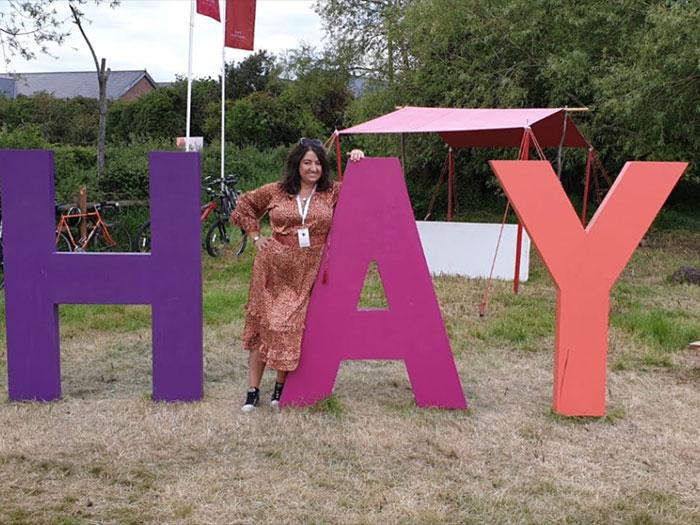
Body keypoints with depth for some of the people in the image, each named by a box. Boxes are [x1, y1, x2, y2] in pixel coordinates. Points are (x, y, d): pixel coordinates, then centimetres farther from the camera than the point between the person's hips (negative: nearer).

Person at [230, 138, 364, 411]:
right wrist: (256, 236, 9)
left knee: (293, 328, 1)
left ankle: (281, 387, 19)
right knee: (262, 325, 2)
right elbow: (244, 205, 17)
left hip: (307, 274, 0)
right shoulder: (275, 192, 5)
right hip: (273, 269, 0)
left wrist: (358, 163, -3)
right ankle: (253, 390, 12)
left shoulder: (333, 193, 5)